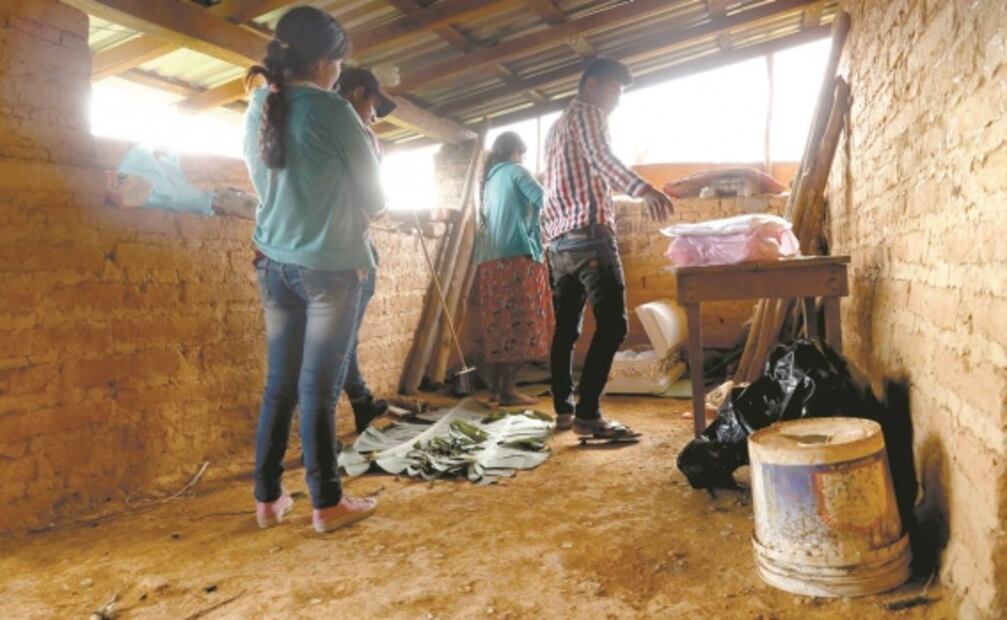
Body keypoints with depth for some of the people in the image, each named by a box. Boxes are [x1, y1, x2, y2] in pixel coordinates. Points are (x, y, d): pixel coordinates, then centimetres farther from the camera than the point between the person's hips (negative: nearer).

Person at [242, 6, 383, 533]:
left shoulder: (257, 113, 9)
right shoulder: (333, 111, -10)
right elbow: (374, 197, -2)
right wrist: (358, 214, 19)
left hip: (275, 264, 6)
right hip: (329, 265, -6)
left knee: (279, 383, 11)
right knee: (318, 387, -2)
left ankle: (268, 499, 17)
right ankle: (326, 503, 8)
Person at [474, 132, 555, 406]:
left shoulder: (490, 178, 22)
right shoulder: (514, 170, 0)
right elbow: (544, 200, -11)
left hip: (490, 260, 8)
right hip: (516, 256, -8)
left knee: (501, 323, 10)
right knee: (520, 322, -6)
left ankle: (496, 386, 12)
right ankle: (507, 390, -8)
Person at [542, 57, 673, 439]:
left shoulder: (557, 125, 29)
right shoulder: (588, 114, 0)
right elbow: (601, 158, -20)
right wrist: (643, 189, -35)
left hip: (558, 239, 10)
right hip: (588, 233, -10)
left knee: (566, 327, 11)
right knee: (612, 324, -11)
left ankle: (563, 410, 14)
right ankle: (587, 413, -14)